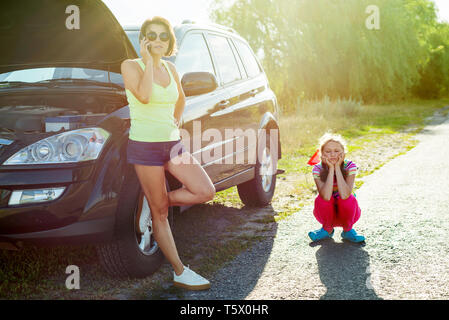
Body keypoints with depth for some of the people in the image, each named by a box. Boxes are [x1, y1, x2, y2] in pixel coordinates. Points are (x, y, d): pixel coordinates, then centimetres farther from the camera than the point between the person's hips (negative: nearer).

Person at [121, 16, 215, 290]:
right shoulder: (131, 66, -5)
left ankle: (160, 201, 14)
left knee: (206, 191, -9)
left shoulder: (170, 68, 11)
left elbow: (181, 99, 28)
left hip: (173, 143, 6)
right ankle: (180, 272, 10)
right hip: (145, 146, -6)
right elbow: (144, 96, -24)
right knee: (159, 214, 0)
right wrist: (148, 61, -16)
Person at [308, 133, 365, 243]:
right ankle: (327, 229, 0)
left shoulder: (350, 166, -19)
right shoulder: (317, 169, -19)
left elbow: (344, 195, -35)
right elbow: (326, 196, -35)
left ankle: (347, 230, -1)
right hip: (327, 212, 1)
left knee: (349, 199, -31)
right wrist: (331, 169, -33)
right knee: (321, 199, -29)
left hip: (347, 212, 0)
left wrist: (337, 167, -33)